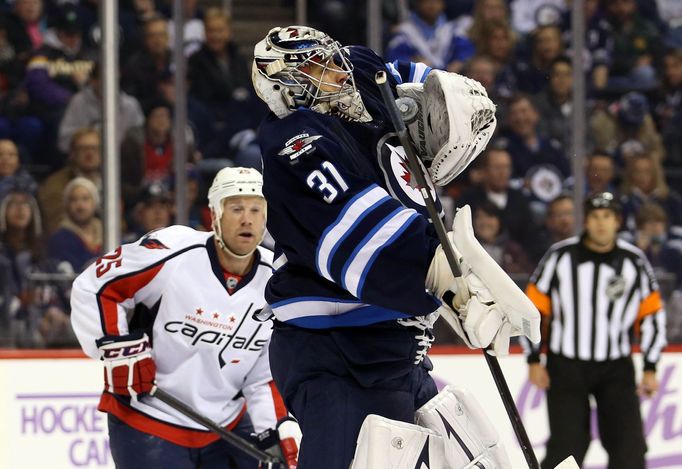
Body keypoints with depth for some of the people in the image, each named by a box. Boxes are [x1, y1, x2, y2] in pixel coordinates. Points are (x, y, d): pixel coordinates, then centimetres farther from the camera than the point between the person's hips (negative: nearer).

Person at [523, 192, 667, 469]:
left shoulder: (634, 261, -1)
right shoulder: (560, 256, -6)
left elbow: (652, 314, 6)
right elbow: (534, 308, 0)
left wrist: (650, 368, 2)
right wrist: (534, 360, -3)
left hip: (616, 368, 2)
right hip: (566, 367, -2)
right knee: (567, 446, -6)